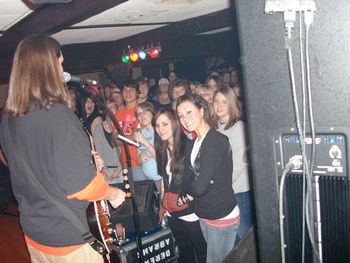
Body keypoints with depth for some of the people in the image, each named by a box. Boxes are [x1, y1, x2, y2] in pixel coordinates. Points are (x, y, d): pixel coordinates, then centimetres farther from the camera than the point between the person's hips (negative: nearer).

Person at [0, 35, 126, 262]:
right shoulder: (58, 115, -25)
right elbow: (82, 185, -23)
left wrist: (85, 158, 17)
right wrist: (113, 193, -4)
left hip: (32, 233, 7)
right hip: (68, 237, -7)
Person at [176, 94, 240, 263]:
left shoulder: (217, 141, -20)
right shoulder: (192, 146, 7)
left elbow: (199, 187, -24)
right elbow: (186, 182, 3)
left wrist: (189, 187, -4)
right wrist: (194, 186, -17)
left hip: (222, 217, -8)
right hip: (203, 216, 8)